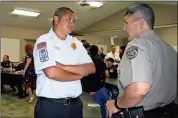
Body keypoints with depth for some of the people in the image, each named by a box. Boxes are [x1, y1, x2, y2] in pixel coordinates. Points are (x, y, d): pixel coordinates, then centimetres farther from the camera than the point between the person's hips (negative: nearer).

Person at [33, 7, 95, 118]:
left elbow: (91, 68, -2)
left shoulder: (76, 42, 7)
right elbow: (52, 73, -21)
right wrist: (79, 74, -7)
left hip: (75, 104, 5)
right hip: (50, 105, -5)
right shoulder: (44, 41, -8)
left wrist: (64, 67, -15)